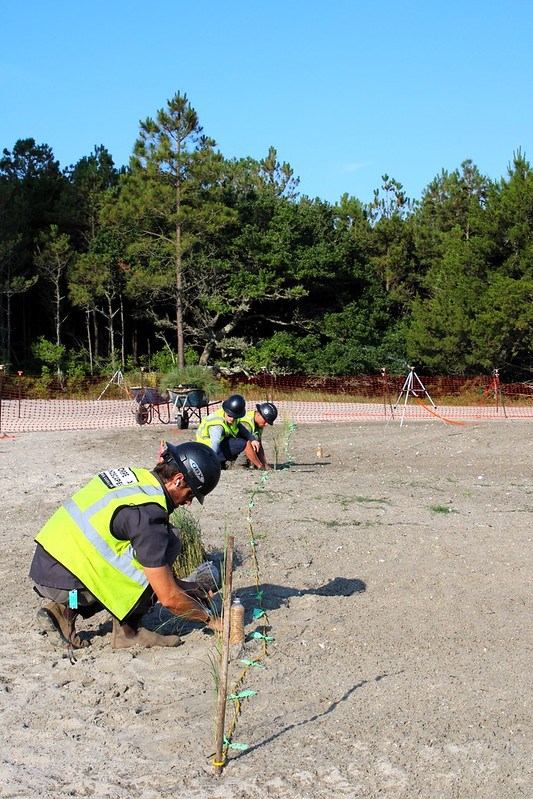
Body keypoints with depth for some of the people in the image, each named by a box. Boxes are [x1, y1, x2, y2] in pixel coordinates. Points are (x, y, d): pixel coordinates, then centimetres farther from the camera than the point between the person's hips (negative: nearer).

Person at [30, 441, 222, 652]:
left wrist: (188, 587, 22)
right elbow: (168, 598, -14)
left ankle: (62, 609, 12)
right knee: (169, 541, -7)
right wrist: (210, 620, 2)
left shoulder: (133, 476, 10)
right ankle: (126, 630, -1)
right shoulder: (147, 512, -18)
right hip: (63, 582, -9)